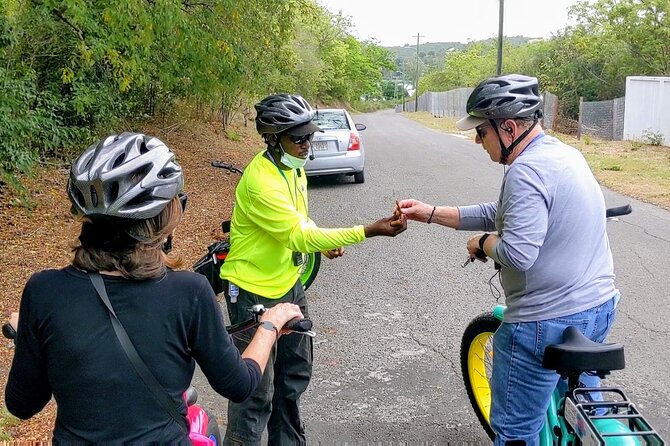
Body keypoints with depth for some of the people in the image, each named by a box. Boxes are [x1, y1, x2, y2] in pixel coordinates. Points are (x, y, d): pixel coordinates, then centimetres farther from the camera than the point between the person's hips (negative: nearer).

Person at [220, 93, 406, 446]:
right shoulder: (260, 181, -27)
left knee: (296, 372, 20)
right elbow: (298, 235, -29)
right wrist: (369, 231, -32)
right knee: (256, 390, -2)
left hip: (288, 285, 9)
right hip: (254, 292, -9)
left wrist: (325, 242, -3)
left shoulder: (292, 166, 2)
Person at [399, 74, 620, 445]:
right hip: (599, 307, 10)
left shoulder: (527, 171, -22)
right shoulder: (565, 153, 8)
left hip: (546, 323, -10)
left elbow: (517, 254, -30)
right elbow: (502, 214, 12)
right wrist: (431, 213, 8)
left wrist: (482, 243, -8)